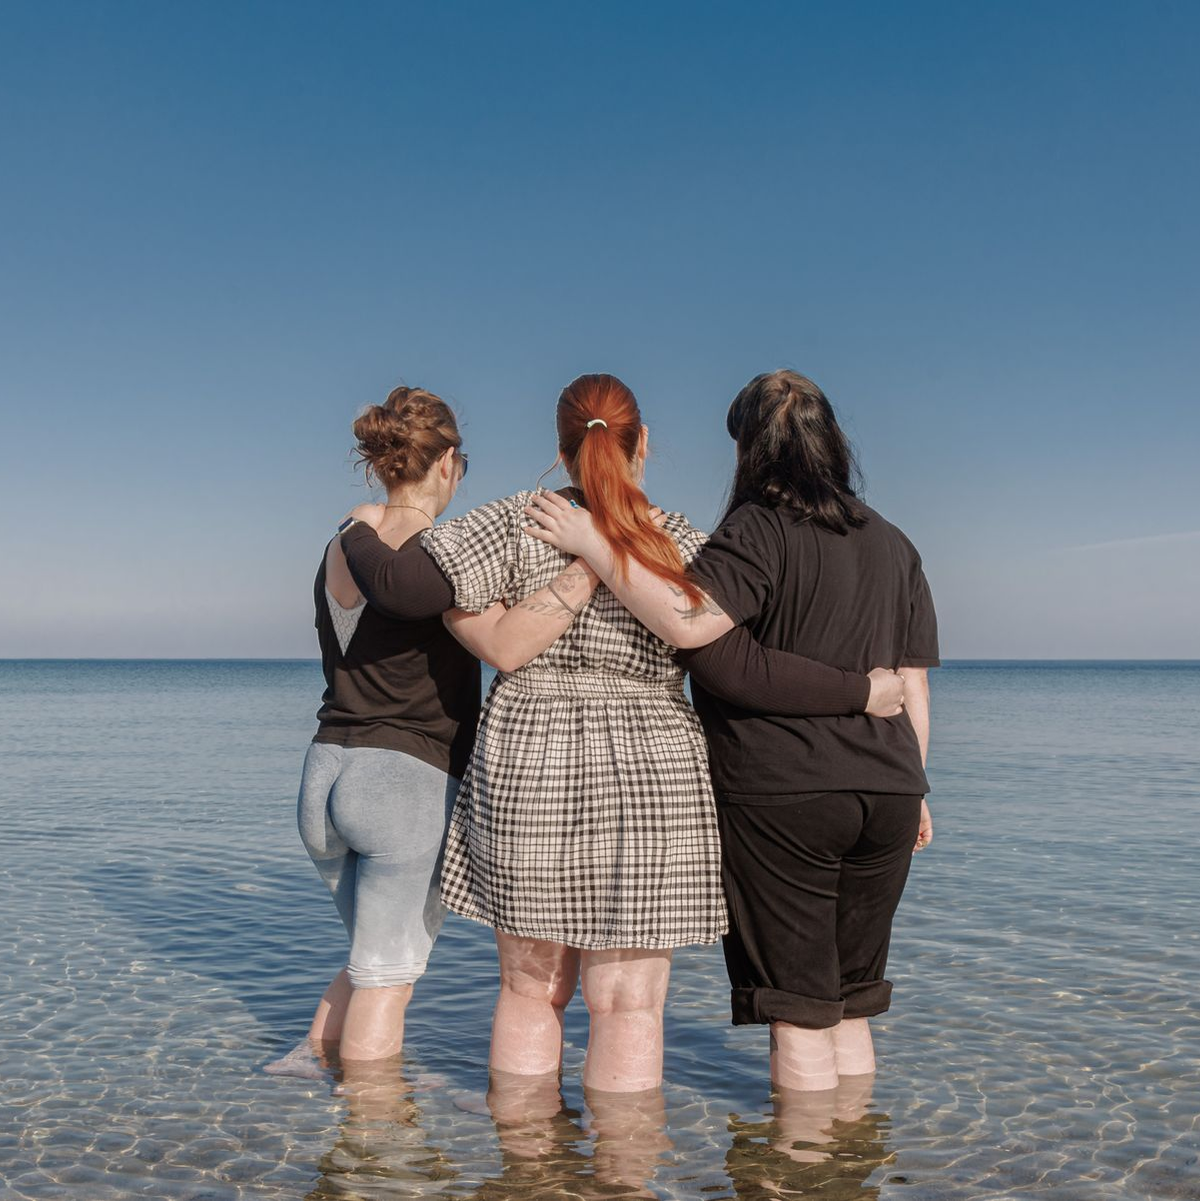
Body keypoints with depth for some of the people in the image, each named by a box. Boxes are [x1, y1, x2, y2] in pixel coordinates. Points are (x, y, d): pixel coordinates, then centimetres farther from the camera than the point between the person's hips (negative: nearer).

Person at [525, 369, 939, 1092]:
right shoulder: (893, 544, 12)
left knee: (799, 1014, 3)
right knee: (850, 1009, 17)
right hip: (885, 793, 6)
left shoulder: (762, 527, -9)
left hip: (780, 795, -6)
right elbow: (914, 686, 13)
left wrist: (593, 545, -19)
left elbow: (689, 623, -25)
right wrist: (913, 790, 20)